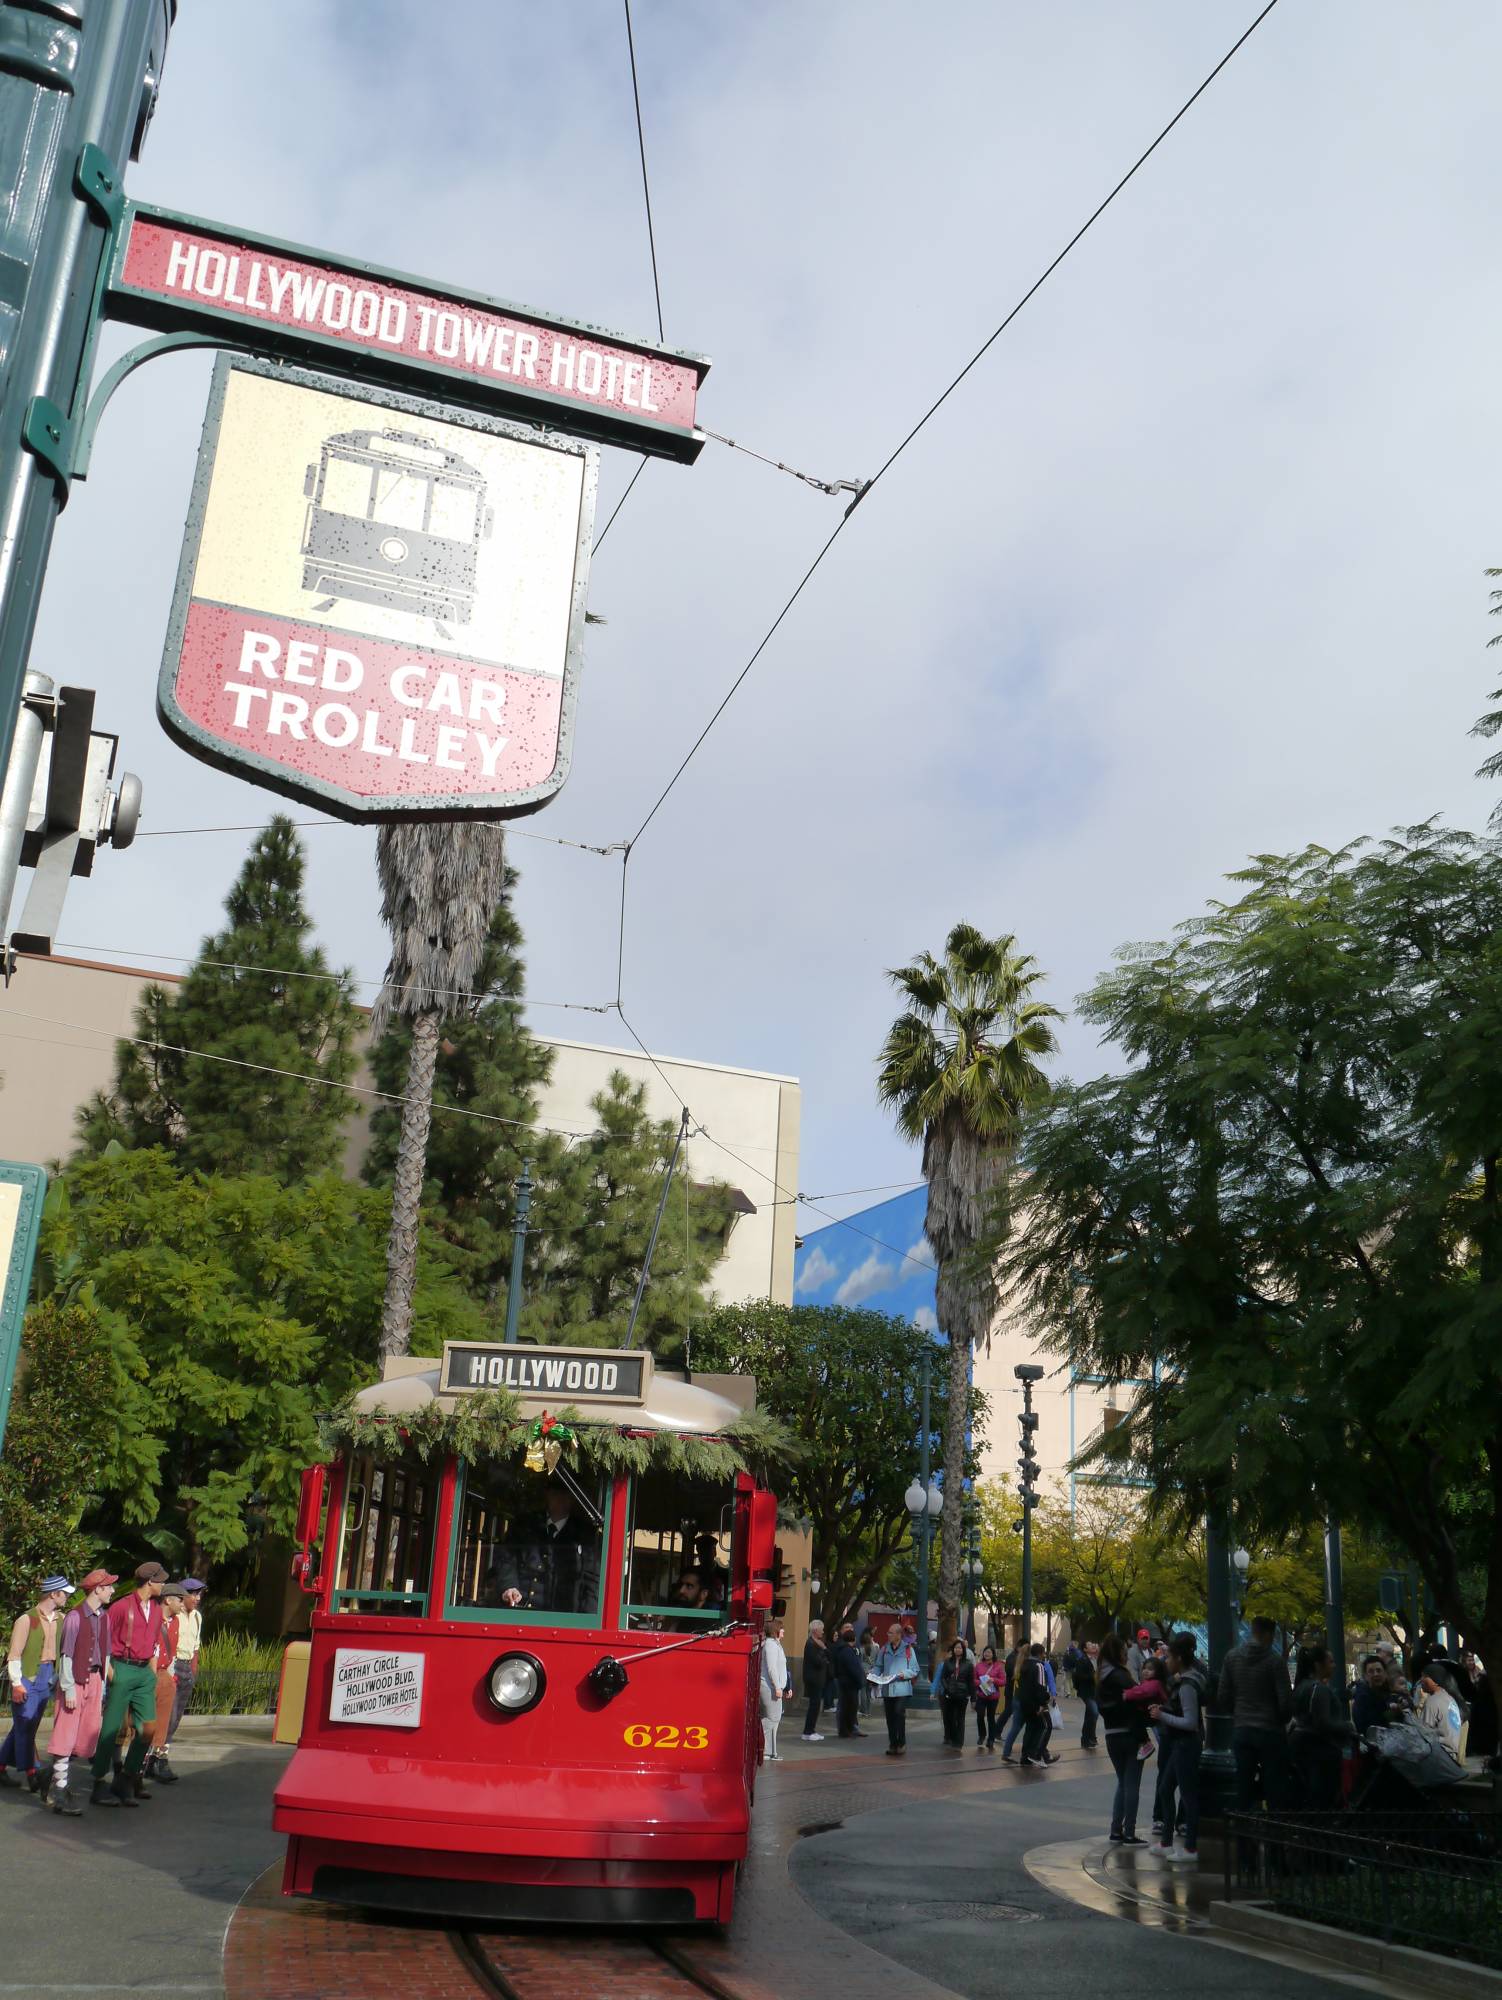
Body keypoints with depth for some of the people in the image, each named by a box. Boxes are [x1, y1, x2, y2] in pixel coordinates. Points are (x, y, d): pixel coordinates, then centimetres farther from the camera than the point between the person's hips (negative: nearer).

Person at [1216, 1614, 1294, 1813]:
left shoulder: (1232, 1656, 1)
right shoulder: (1274, 1660, -12)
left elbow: (1223, 1697, 2)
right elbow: (1285, 1700, -11)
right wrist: (1283, 1720, 9)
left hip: (1241, 1730, 4)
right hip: (1270, 1730, -4)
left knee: (1244, 1785, 9)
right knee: (1275, 1789, 4)